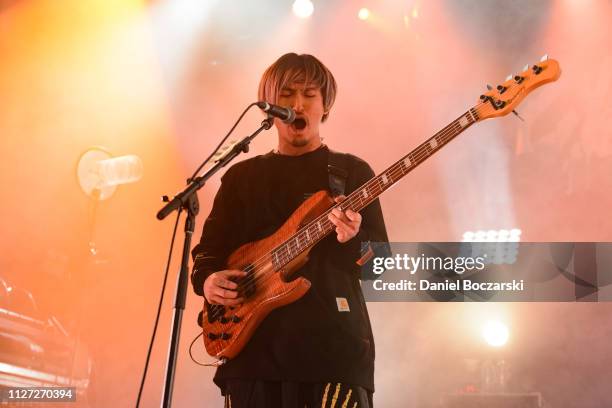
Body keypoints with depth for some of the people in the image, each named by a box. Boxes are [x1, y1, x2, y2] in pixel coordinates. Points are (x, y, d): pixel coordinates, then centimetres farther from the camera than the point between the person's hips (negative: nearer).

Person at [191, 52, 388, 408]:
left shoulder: (352, 172, 8)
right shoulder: (242, 176, 16)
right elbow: (209, 249, 16)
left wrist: (353, 240, -19)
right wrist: (208, 279, -6)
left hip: (334, 346, -2)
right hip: (253, 345, 2)